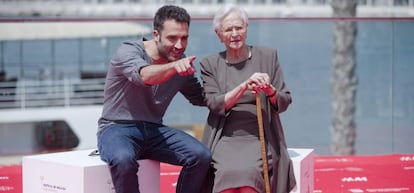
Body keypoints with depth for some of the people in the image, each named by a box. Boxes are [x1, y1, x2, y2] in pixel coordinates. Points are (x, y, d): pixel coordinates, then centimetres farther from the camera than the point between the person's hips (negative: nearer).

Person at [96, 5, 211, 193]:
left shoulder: (182, 63, 5)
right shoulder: (128, 51, -13)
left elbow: (201, 97, 19)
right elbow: (145, 76, -36)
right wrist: (174, 66, -56)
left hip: (154, 130, 5)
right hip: (117, 128, -5)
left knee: (201, 156, -20)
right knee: (123, 159, -39)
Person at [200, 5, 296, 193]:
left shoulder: (268, 56, 10)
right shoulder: (210, 64, 10)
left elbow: (284, 102, 8)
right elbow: (215, 105, -3)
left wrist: (270, 91, -15)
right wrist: (244, 86, -18)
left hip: (260, 138, 0)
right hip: (225, 140, 0)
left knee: (248, 171, -31)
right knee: (228, 173, -31)